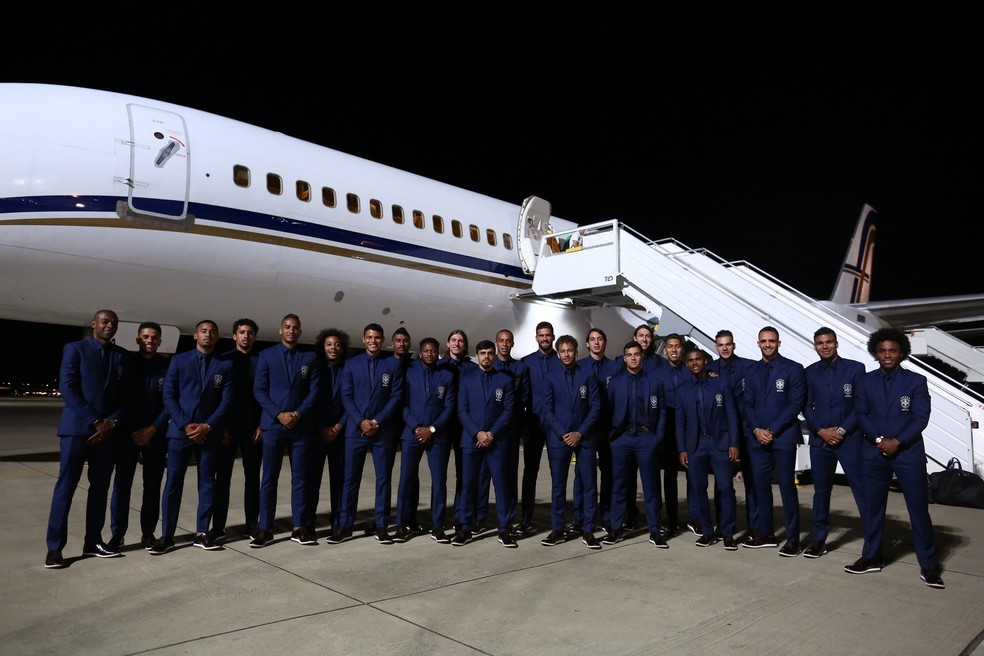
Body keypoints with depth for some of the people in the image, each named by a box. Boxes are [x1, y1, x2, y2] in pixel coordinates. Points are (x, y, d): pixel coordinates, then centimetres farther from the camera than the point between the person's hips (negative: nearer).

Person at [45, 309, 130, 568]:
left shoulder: (122, 356, 11)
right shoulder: (74, 349, 1)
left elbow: (125, 394, 9)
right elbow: (67, 388, -8)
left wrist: (111, 422, -7)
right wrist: (94, 421, -13)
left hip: (107, 430, 4)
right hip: (76, 428, -4)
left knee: (100, 488, 7)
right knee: (66, 487, -2)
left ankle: (93, 541, 15)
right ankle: (54, 547, 5)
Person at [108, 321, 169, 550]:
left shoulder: (167, 366, 1)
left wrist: (152, 430, -9)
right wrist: (133, 430, -6)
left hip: (156, 435, 0)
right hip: (127, 433, 0)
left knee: (152, 485, 4)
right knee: (121, 484, 0)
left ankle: (148, 532, 13)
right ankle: (118, 534, 10)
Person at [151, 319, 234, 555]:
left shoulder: (225, 365, 6)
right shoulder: (179, 360, 5)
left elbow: (226, 400, 1)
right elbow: (169, 396, -1)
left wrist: (208, 426, -10)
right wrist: (184, 425, -10)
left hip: (210, 433, 1)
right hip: (180, 430, -1)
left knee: (207, 483, 5)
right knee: (173, 483, 1)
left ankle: (202, 533, 14)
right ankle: (167, 535, 9)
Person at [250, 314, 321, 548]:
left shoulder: (309, 357, 7)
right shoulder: (266, 355, 4)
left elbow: (314, 390, 2)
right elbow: (259, 390, -2)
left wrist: (298, 414, -11)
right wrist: (278, 414, -12)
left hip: (301, 426, 1)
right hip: (273, 425, -1)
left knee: (299, 477, 5)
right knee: (269, 477, 3)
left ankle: (298, 527, 12)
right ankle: (265, 529, 11)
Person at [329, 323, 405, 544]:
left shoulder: (393, 364, 3)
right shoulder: (351, 364, 7)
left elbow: (396, 397, -2)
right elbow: (346, 396, 1)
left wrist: (377, 421, -11)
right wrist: (361, 421, -11)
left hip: (383, 430, 0)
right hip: (356, 429, 1)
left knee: (383, 478, 5)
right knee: (350, 477, 3)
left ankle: (381, 525, 13)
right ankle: (345, 525, 13)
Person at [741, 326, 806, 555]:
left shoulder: (793, 369, -2)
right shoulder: (752, 372, 13)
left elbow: (796, 403, -9)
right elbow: (748, 405, 10)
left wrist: (772, 430, -13)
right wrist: (756, 430, -7)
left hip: (783, 436, -5)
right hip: (758, 437, 5)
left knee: (787, 486, -2)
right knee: (761, 485, 8)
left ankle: (792, 539, 7)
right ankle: (765, 534, 19)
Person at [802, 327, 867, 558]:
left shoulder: (855, 368, 0)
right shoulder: (810, 372, 7)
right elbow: (806, 407, 6)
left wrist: (842, 430, -11)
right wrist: (821, 430, -8)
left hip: (850, 439, -2)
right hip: (820, 439, 3)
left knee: (862, 489, -3)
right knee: (821, 490, 9)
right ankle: (818, 538, 18)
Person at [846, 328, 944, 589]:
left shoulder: (916, 381, 2)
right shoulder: (865, 381, 7)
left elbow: (921, 418, -4)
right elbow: (861, 415, 2)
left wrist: (898, 442, -14)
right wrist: (879, 440, -12)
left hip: (909, 452, -2)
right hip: (874, 452, 2)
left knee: (918, 508, 1)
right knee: (872, 506, 7)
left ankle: (929, 565, 11)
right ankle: (871, 557, 19)